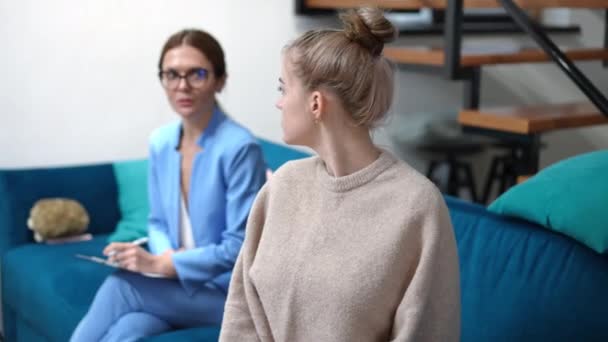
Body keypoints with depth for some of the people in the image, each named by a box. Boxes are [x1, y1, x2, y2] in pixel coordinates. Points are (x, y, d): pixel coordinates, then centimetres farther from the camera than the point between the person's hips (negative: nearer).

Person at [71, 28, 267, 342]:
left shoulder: (239, 147, -18)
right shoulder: (160, 142, 3)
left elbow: (239, 247, -18)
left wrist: (161, 264, -21)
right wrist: (168, 257, -10)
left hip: (228, 291, -5)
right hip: (176, 283, 5)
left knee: (120, 287, -24)